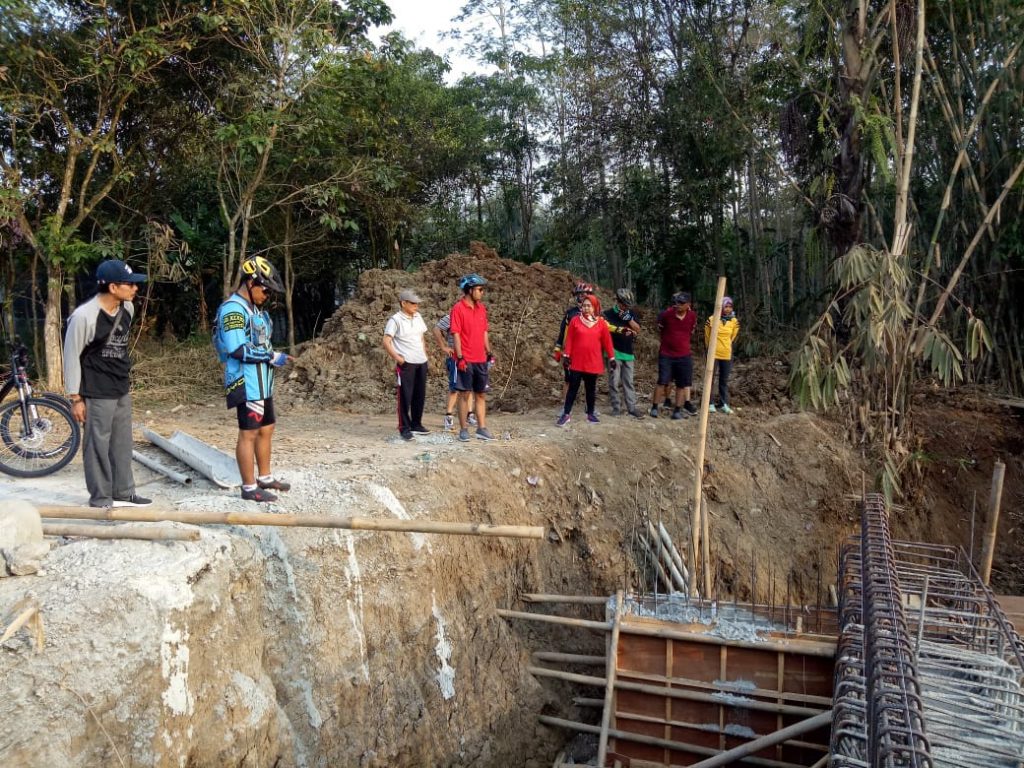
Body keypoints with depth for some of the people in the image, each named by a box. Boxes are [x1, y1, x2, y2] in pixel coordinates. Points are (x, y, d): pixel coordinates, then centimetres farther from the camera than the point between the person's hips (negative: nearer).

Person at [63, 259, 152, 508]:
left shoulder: (127, 308, 0)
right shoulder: (84, 316, -21)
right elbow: (72, 357, -14)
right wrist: (75, 397, -12)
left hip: (122, 388, 7)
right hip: (97, 392, -7)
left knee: (122, 442, 15)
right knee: (98, 444, 2)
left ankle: (123, 493, 27)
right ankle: (101, 500, 13)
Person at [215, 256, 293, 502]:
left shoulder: (254, 309, 15)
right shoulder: (233, 308, -16)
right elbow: (237, 349, -24)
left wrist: (274, 357, 7)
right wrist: (272, 356, -19)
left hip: (262, 383, 10)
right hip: (247, 384, -10)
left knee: (266, 430, 17)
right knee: (248, 434, -2)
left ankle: (265, 477, 30)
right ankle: (249, 488, 6)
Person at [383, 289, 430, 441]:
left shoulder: (418, 317, 12)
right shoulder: (395, 320, -8)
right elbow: (386, 342, -11)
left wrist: (425, 354, 14)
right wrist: (397, 357, -18)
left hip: (421, 362, 7)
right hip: (405, 363, -7)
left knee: (420, 395, 11)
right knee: (405, 396, -3)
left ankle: (416, 424, 23)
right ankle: (404, 428, 4)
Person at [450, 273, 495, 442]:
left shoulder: (481, 308, 10)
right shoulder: (458, 308, -9)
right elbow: (455, 334, -12)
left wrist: (489, 353, 12)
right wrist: (460, 357, -17)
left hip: (481, 360, 6)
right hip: (465, 360, -6)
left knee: (481, 394, 8)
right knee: (465, 394, 1)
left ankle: (482, 428, 15)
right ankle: (463, 429, 8)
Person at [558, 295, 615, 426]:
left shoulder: (601, 323, 1)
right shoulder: (575, 320, -2)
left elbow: (607, 341, 4)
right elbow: (569, 339, 0)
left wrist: (611, 358, 4)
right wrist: (566, 356, -4)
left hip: (593, 362, 1)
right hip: (576, 362, -1)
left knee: (591, 389, 11)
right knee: (573, 388, 1)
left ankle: (591, 414, 22)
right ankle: (566, 414, 4)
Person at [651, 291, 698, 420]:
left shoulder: (692, 316, -3)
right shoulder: (666, 314, -12)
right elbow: (660, 329, 7)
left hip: (684, 355, 3)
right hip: (666, 355, -3)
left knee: (682, 384, 5)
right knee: (662, 382, -5)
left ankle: (677, 410, 13)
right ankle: (654, 407, 4)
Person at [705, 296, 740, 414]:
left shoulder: (734, 321, 2)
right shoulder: (712, 319, -9)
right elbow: (707, 336, 1)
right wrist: (710, 347, 2)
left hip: (727, 354, 4)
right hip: (713, 354, -4)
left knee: (724, 380, 9)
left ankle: (724, 404, 15)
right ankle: (710, 403, 8)